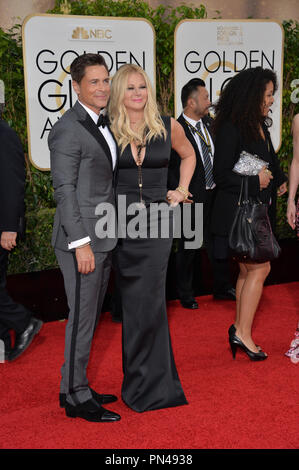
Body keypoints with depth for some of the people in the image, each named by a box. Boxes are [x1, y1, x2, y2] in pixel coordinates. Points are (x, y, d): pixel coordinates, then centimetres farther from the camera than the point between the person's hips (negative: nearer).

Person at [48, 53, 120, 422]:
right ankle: (75, 395, 14)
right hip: (82, 239, -9)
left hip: (103, 239, 9)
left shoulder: (103, 124, 14)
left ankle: (75, 387, 28)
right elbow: (64, 190, -18)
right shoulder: (68, 129, -14)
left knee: (90, 315, 15)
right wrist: (80, 243, -21)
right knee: (82, 317, -1)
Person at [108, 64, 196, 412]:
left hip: (155, 224, 0)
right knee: (131, 302, 7)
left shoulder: (168, 127, 4)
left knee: (147, 302, -2)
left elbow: (188, 155, 22)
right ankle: (140, 378, 22)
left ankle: (148, 383, 12)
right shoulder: (109, 130, 1)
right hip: (120, 223, 0)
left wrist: (182, 190, 11)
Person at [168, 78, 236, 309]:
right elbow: (169, 169, -14)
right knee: (188, 249, 8)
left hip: (215, 195, 6)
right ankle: (186, 294, 24)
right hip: (191, 200, -6)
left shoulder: (210, 123, 6)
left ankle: (222, 288, 33)